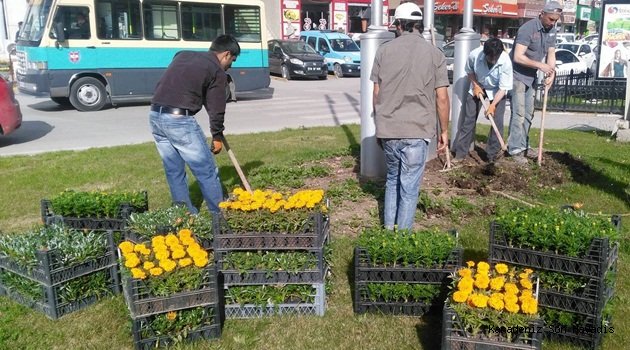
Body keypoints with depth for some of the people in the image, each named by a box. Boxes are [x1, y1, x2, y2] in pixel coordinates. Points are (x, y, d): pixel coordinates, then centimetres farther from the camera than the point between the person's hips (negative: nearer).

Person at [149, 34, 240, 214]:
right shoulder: (217, 71, 1)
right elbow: (216, 109, 2)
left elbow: (164, 84, 21)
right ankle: (219, 215, 11)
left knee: (174, 172, 16)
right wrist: (217, 136, 14)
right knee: (207, 172, 5)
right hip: (180, 119, -7)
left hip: (155, 115, 7)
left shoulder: (182, 55, 21)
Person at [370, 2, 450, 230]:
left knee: (392, 179, 21)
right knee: (409, 187, 5)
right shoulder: (434, 53, -2)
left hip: (387, 129, 3)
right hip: (417, 130, -3)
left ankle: (388, 229, 26)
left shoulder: (384, 50, 3)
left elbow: (376, 94, 6)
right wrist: (444, 130, 8)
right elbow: (442, 98, -3)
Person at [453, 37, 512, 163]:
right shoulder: (474, 55, -29)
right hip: (477, 87, 1)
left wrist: (493, 105, -34)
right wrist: (475, 85, -13)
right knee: (468, 119, -1)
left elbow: (503, 88, -25)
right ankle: (460, 153, 6)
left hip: (497, 91, -1)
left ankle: (493, 155, 4)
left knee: (497, 121, -8)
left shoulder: (506, 62, -32)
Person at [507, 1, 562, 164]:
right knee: (518, 113, -10)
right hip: (518, 75, -8)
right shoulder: (528, 28, -21)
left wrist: (551, 73, -12)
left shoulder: (551, 30, 3)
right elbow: (518, 57, -26)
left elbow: (551, 54, 5)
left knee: (528, 113, 13)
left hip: (531, 76, 8)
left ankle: (523, 145, 23)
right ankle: (515, 149, -5)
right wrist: (540, 65, -25)